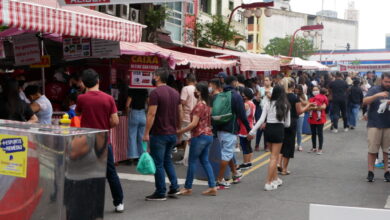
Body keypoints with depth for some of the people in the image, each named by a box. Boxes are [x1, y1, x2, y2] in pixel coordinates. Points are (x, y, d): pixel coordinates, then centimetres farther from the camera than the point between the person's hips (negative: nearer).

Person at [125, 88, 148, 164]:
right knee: (141, 137, 10)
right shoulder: (145, 90, 3)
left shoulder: (131, 90, -10)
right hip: (143, 114, 4)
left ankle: (132, 157, 1)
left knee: (132, 136, 3)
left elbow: (127, 105, -12)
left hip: (134, 114, -4)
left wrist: (128, 111, 6)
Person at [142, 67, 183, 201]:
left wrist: (146, 133, -14)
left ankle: (160, 193, 7)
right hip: (172, 134, 8)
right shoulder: (175, 93, 10)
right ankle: (174, 187, 16)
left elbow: (151, 114, -19)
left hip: (159, 134, -7)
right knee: (167, 160, 20)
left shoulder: (155, 93, -14)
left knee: (158, 163, 1)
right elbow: (180, 114, 13)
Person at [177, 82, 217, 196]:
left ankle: (188, 188, 8)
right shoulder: (207, 105, 12)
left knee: (192, 161, 1)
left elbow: (194, 123, -20)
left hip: (200, 136, -9)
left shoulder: (199, 105, -15)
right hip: (208, 135, 9)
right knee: (205, 161, 11)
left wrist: (180, 131, -14)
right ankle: (212, 187, 8)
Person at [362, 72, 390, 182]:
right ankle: (370, 172, 6)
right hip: (374, 124, -2)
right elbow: (365, 101, -9)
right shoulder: (374, 89, 2)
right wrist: (377, 95, -23)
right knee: (372, 149, 0)